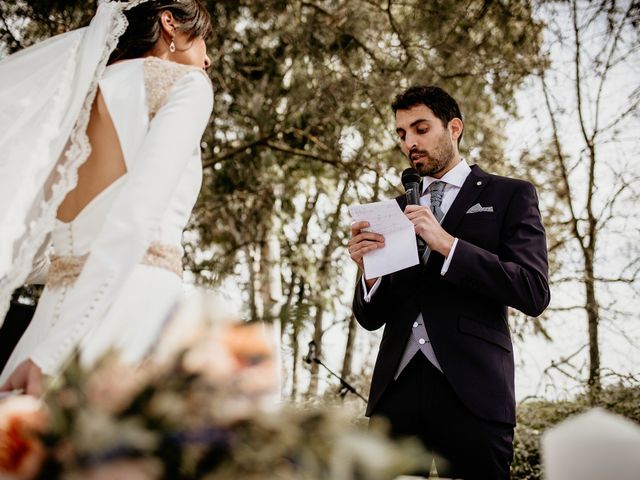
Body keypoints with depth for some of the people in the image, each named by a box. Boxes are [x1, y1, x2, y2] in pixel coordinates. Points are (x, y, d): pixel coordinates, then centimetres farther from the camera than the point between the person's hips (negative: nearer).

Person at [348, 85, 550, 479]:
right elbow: (372, 319, 15)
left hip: (471, 388, -3)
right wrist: (370, 271, -7)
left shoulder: (510, 195, 6)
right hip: (396, 387, 4)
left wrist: (447, 244, -15)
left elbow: (534, 294, -7)